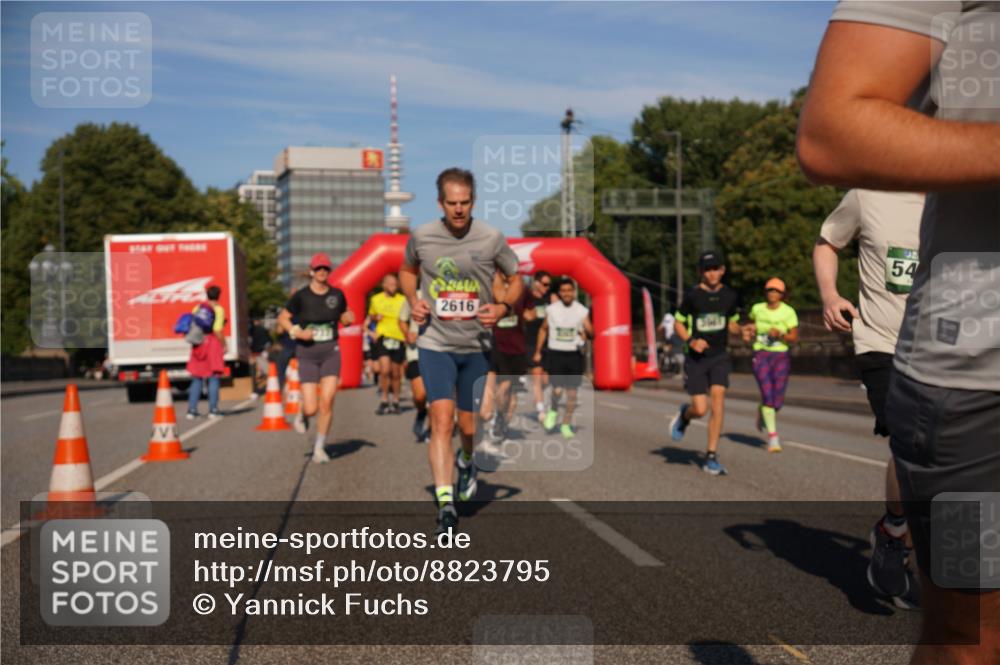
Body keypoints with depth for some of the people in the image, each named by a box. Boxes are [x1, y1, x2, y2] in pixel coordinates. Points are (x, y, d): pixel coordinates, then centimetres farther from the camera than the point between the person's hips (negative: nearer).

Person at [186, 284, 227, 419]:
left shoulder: (197, 308, 9)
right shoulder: (218, 309, -7)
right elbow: (218, 330, -17)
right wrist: (224, 345, -7)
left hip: (199, 345, 5)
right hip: (213, 343, -5)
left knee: (197, 379, 11)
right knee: (213, 378, 1)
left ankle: (192, 409, 9)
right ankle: (213, 410, -2)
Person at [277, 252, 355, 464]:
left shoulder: (337, 295, 2)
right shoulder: (301, 296, -5)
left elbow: (344, 317, 17)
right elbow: (282, 318, 2)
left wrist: (348, 319, -6)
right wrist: (296, 332, -14)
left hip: (331, 352, 2)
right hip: (307, 353, -2)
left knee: (327, 402, -8)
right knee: (311, 408, -7)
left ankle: (319, 447, 10)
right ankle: (303, 415, 32)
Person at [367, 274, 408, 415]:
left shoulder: (402, 300, 4)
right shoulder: (376, 299, 7)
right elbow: (371, 316, 21)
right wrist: (375, 317, -1)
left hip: (398, 338, 1)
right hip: (383, 336, -1)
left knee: (396, 373, 8)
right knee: (384, 370, -16)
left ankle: (395, 400, 24)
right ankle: (384, 400, -2)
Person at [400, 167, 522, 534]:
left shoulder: (491, 238, -8)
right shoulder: (421, 236, -5)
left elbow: (515, 279, 6)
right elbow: (407, 270, 16)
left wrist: (503, 307, -14)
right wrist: (413, 301, -3)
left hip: (477, 346, 1)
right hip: (435, 343, -1)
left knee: (469, 426, 11)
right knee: (442, 420, -16)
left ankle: (466, 462, 47)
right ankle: (445, 501, -16)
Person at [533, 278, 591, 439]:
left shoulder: (582, 311, 0)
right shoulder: (551, 309, 1)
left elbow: (591, 333, 0)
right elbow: (543, 330, 14)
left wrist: (587, 332, -24)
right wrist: (538, 351, 14)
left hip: (574, 355, 1)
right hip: (555, 353, -1)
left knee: (572, 392, 4)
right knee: (557, 390, -13)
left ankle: (566, 425, 19)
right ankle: (553, 411, 19)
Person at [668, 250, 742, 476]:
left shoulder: (730, 296, 3)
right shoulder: (692, 296, -7)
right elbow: (678, 323, 2)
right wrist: (691, 341, -16)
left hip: (719, 357, 2)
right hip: (696, 359, -2)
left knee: (718, 402, -13)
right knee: (700, 409, -7)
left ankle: (711, 457, -4)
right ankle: (684, 415, 33)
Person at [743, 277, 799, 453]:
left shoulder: (788, 312, -4)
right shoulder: (757, 309, 4)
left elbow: (794, 338, -6)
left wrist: (780, 334, -23)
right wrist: (750, 333, 5)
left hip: (781, 356, 0)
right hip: (761, 355, 0)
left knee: (778, 400, -1)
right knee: (767, 395, -15)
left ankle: (762, 412, 37)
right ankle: (773, 437, -7)